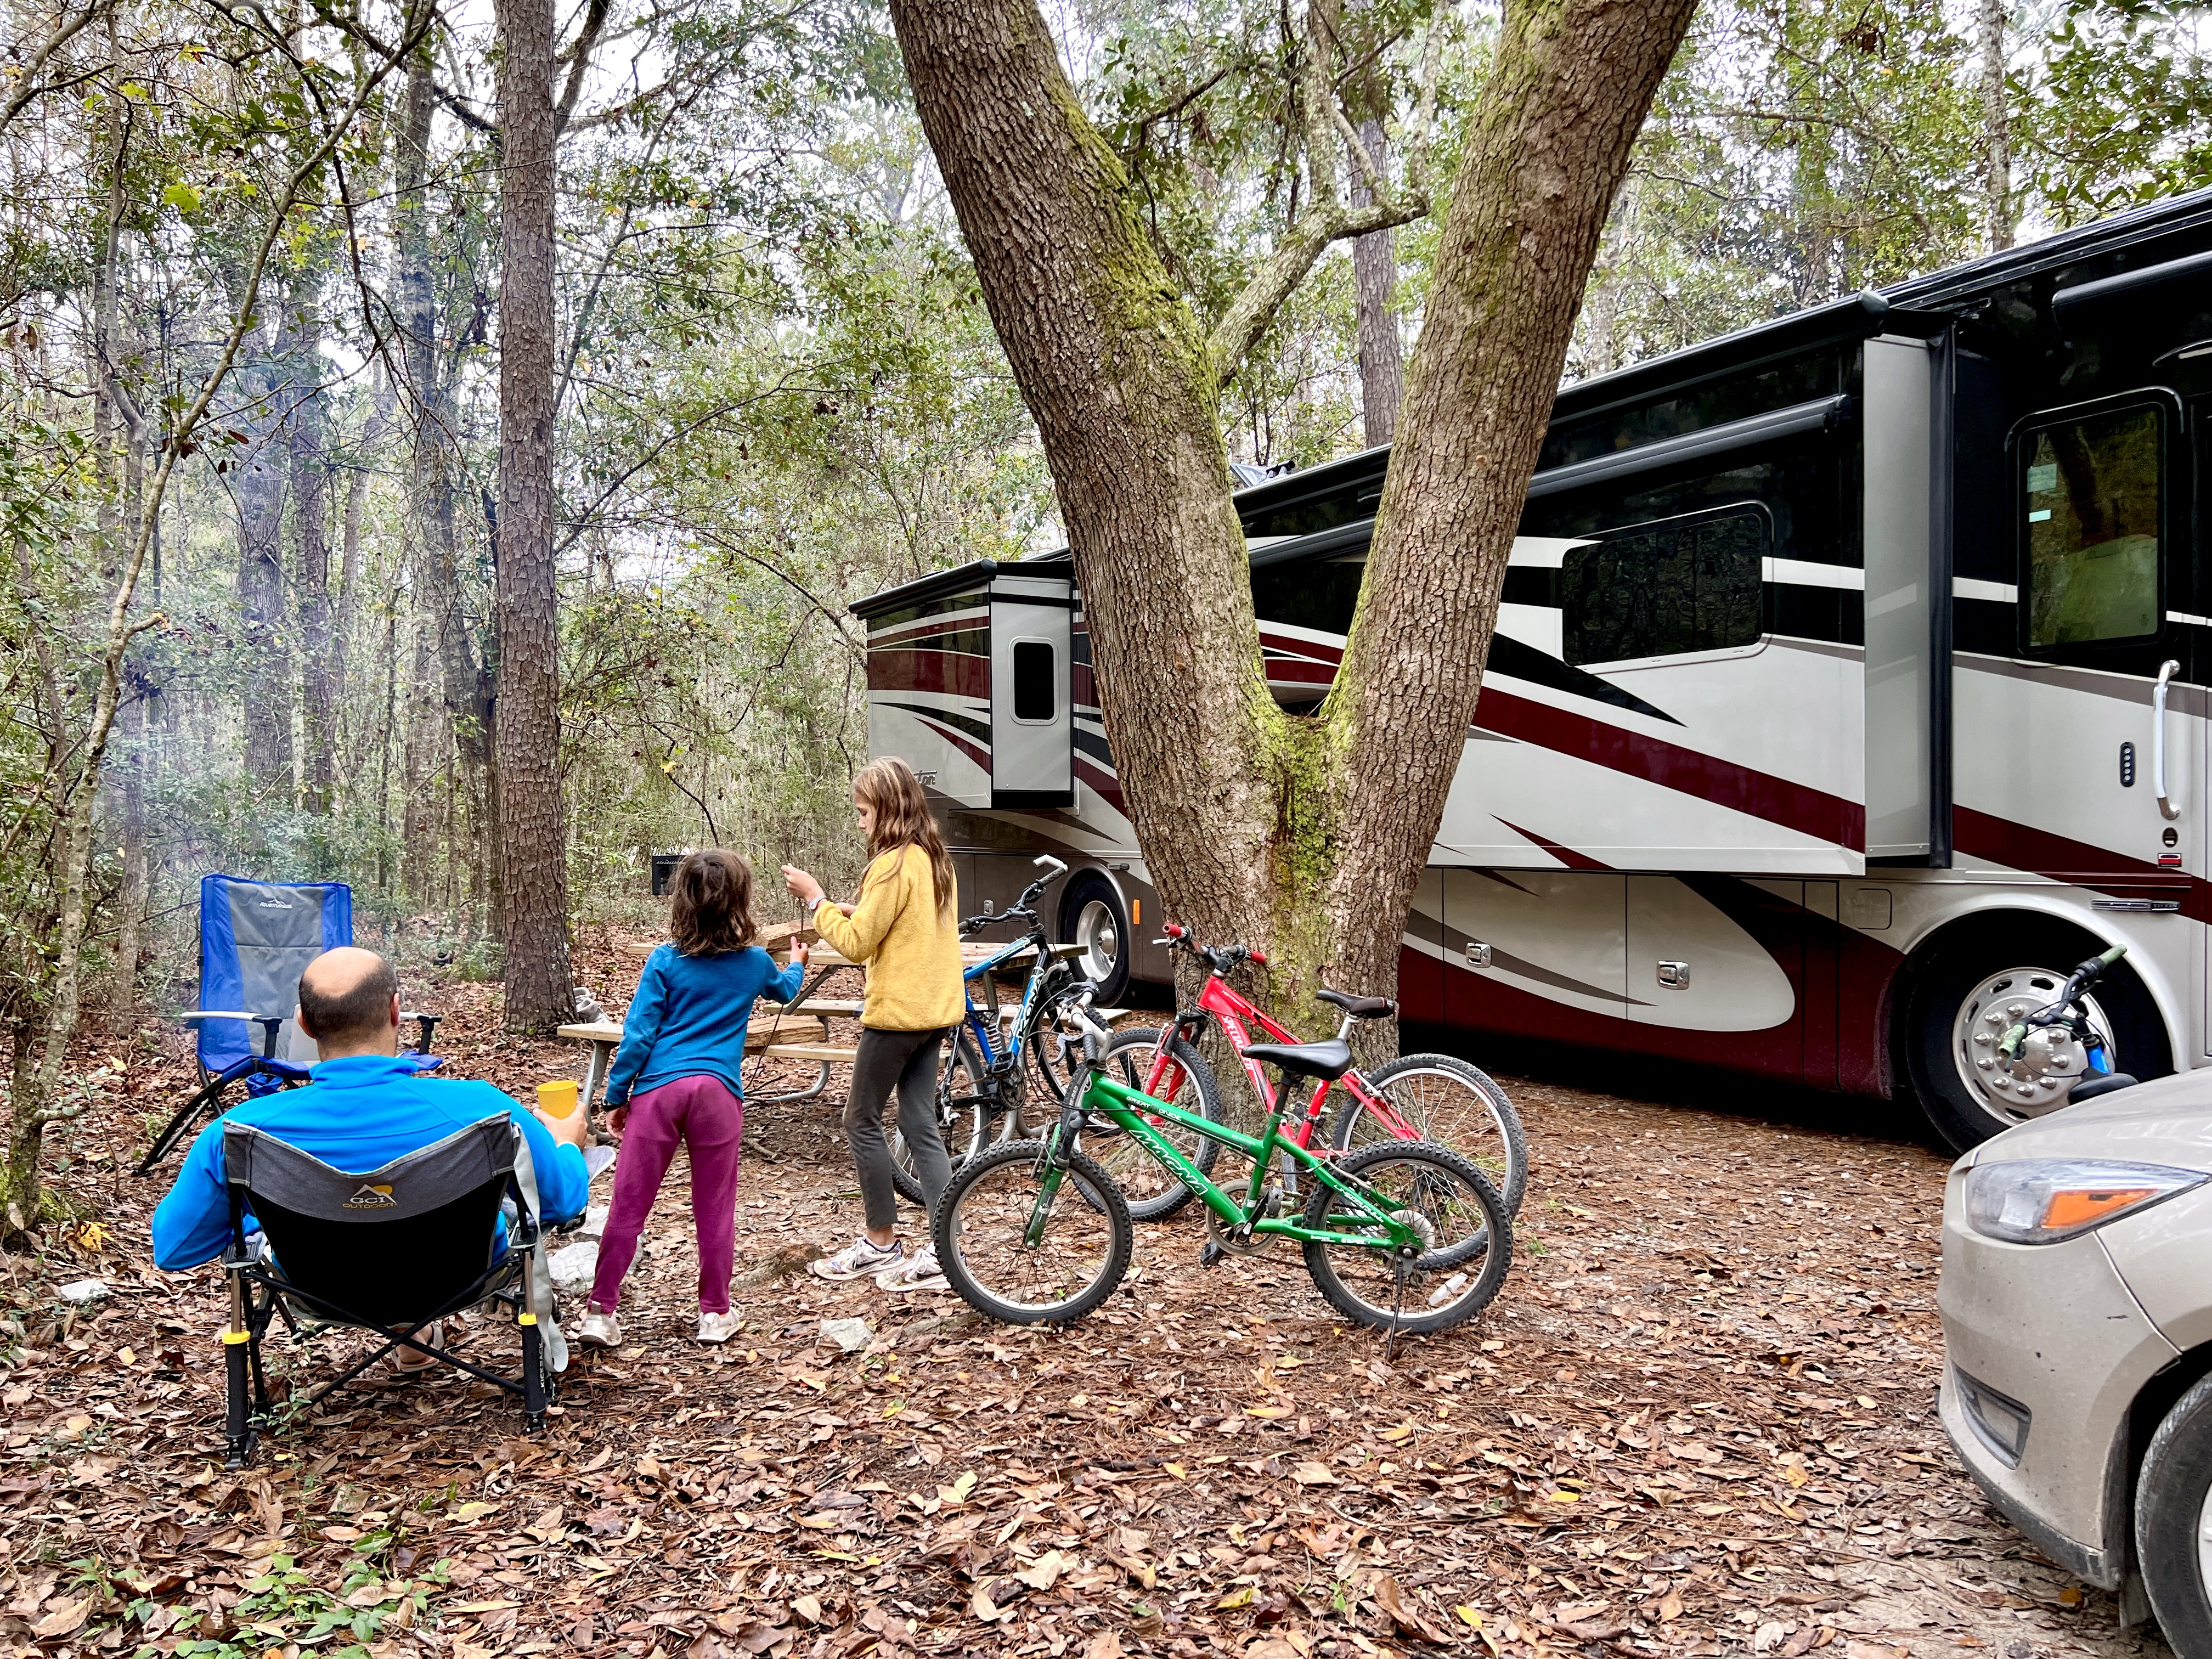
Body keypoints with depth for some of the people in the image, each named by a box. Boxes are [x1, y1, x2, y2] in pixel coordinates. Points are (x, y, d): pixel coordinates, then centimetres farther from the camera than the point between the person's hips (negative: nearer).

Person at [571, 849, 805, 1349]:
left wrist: (617, 1096, 6)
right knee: (715, 1208, 10)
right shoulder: (755, 963, 8)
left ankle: (600, 1311, 11)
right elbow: (784, 990, 32)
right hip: (718, 1090, 1)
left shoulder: (664, 961, 0)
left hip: (658, 1088, -1)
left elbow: (638, 1034, -2)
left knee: (628, 1205, 6)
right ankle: (715, 1313, 17)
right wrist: (797, 965, 54)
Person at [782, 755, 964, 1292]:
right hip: (934, 1008, 9)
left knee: (862, 1121, 6)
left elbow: (857, 944, -16)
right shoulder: (935, 859, 11)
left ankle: (881, 1243, 14)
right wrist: (849, 913, 7)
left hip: (897, 1012, -9)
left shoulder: (892, 865, -17)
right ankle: (945, 1251, 6)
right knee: (920, 1125, 8)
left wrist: (816, 899, -7)